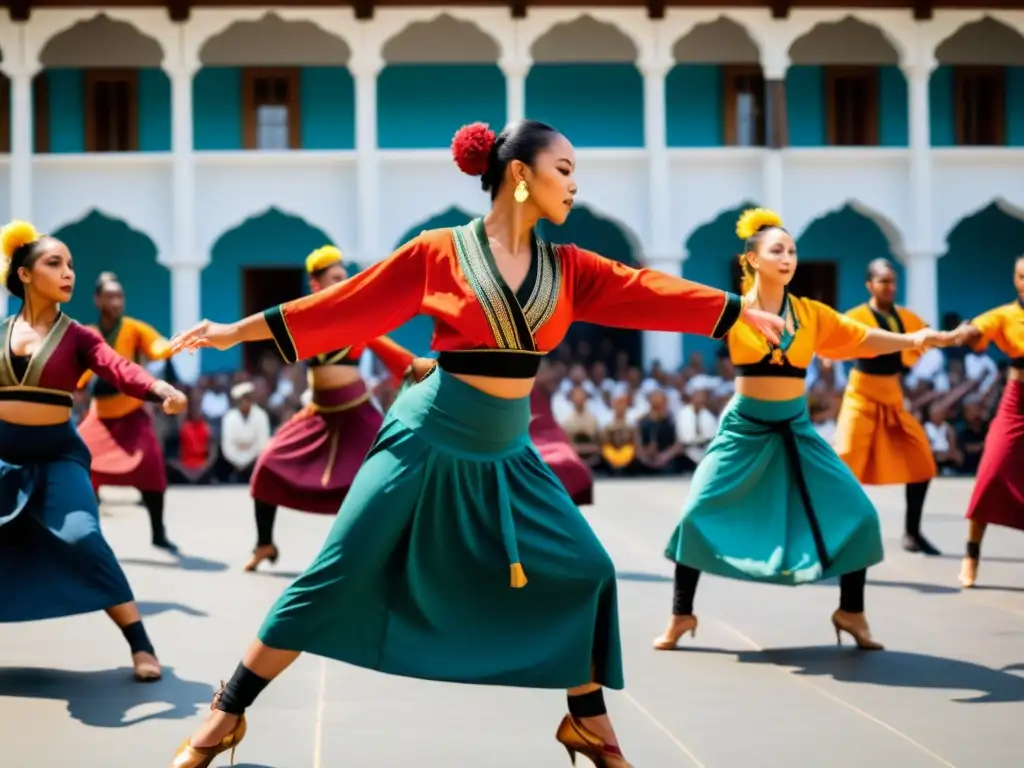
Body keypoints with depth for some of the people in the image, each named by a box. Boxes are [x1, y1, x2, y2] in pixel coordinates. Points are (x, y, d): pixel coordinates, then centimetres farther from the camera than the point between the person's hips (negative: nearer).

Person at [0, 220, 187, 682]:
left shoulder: (76, 337, -4)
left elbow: (119, 369, -22)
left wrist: (162, 391, -41)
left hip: (57, 455, -3)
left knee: (81, 539, -20)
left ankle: (141, 646, -11)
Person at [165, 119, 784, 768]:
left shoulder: (567, 269, 3)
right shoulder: (438, 253, -9)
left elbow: (651, 293, 5)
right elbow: (345, 305, -5)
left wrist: (748, 314, 5)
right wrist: (237, 331, -3)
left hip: (507, 452, 5)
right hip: (429, 440, -5)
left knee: (587, 572, 0)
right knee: (334, 579, -4)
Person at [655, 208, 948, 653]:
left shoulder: (811, 313, 1)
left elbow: (863, 338, 2)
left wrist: (911, 339, -12)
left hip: (797, 428, 3)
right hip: (744, 427, -2)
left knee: (857, 513, -5)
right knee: (697, 513, -8)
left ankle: (851, 613, 13)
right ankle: (681, 616, 10)